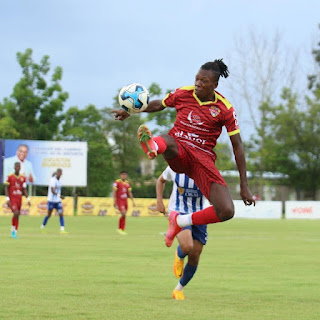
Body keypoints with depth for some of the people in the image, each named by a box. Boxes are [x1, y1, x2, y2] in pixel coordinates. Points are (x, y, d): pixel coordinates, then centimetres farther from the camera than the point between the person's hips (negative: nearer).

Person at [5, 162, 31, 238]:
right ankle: (13, 229, -1)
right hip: (12, 198, -4)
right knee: (16, 213, -21)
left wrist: (28, 199, 3)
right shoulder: (10, 177, -5)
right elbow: (6, 188, -4)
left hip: (19, 199, 4)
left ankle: (15, 232, 16)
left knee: (17, 216, 7)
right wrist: (7, 199, -12)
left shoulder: (23, 178, 6)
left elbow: (24, 190, 11)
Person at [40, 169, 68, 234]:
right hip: (51, 200, -6)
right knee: (49, 215, 5)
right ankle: (42, 227, 26)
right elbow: (52, 190, -24)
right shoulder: (53, 180, -15)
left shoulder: (59, 181, 9)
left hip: (58, 201, 6)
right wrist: (59, 195, -34)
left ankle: (62, 230, -12)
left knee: (61, 214, -7)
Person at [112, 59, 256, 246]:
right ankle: (152, 146, -79)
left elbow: (238, 146, 2)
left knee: (227, 212, -17)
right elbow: (159, 105, 26)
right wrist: (130, 110, 21)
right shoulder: (183, 94, 4)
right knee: (166, 140, -40)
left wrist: (244, 186, 1)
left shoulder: (225, 109, -1)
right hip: (178, 151, 0)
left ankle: (180, 221, 4)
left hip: (203, 158, 0)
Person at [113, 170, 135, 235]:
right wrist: (114, 201, -14)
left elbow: (129, 193, 16)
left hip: (125, 201, 6)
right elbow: (114, 192, -9)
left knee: (124, 215, 6)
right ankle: (119, 228, -7)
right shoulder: (117, 182, -7)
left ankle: (122, 230, 14)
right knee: (123, 213, -20)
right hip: (119, 200, -6)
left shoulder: (127, 183, 11)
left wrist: (133, 201, 11)